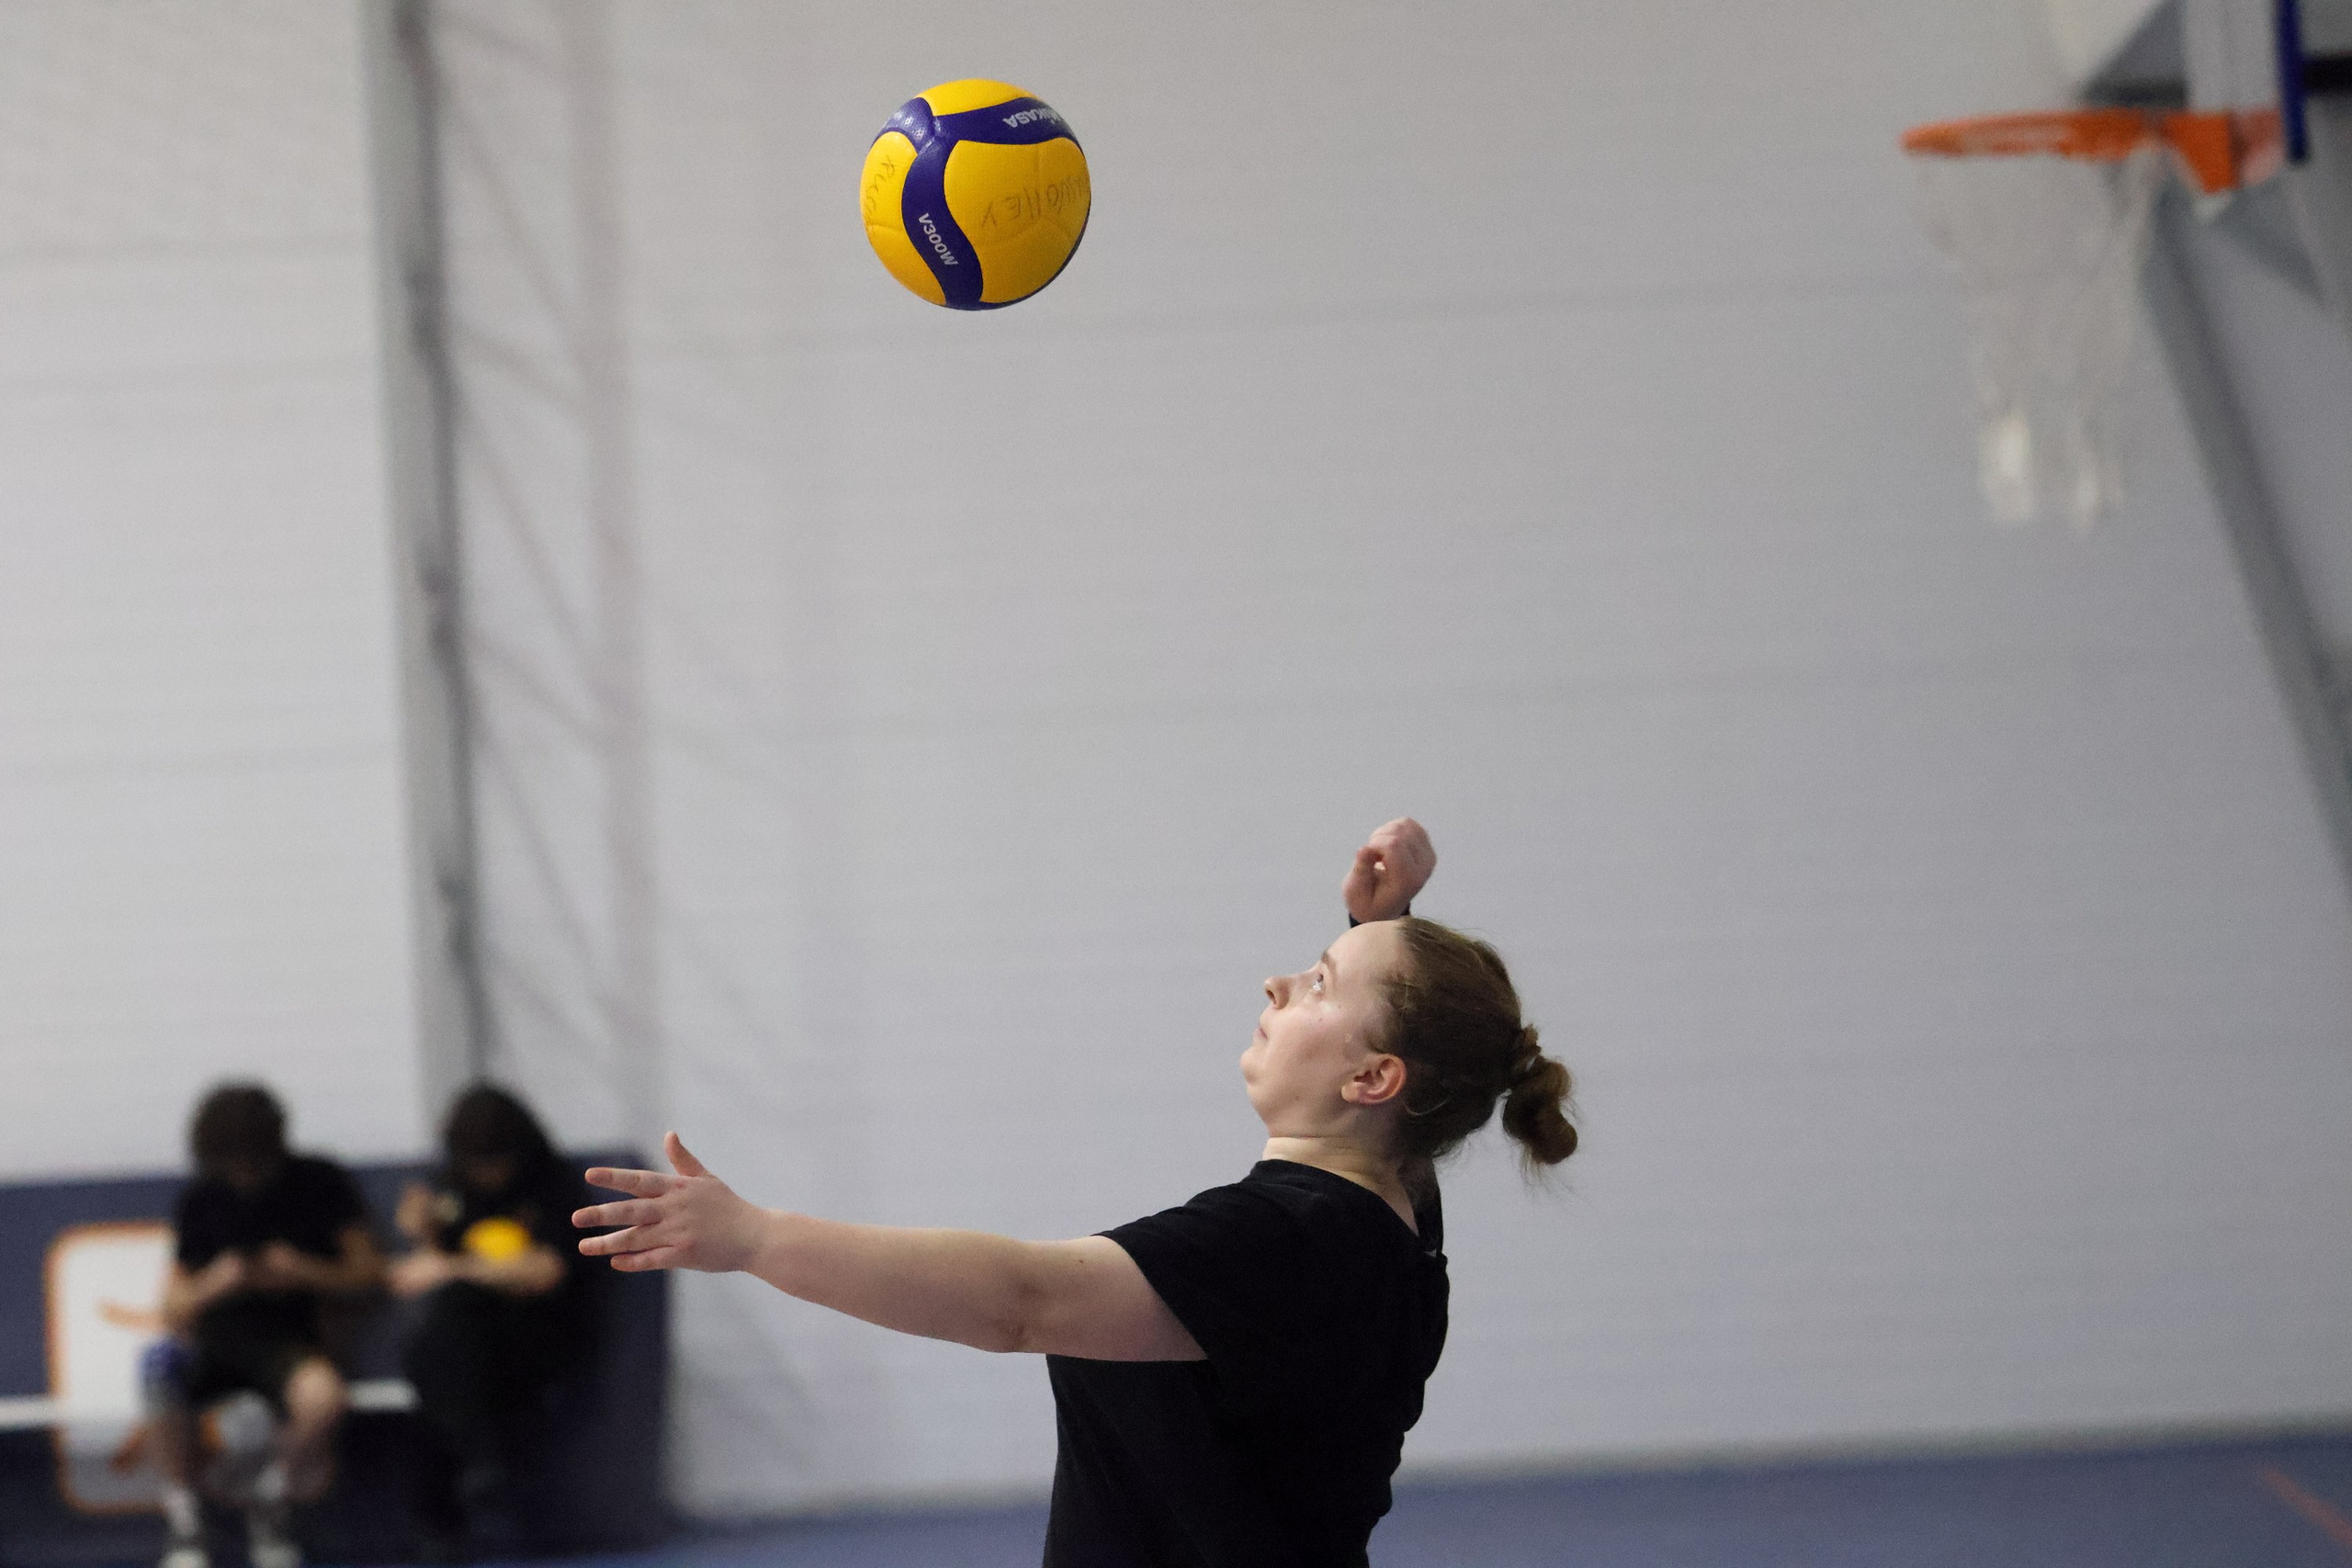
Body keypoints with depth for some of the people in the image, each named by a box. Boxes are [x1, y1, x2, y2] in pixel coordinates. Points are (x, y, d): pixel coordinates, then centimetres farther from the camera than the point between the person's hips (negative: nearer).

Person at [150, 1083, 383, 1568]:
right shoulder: (201, 1200, 4)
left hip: (287, 1337, -1)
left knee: (321, 1398, -38)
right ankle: (183, 1523, -17)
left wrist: (306, 1272, -16)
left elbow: (368, 1272, 3)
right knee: (162, 1368, -37)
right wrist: (212, 1284, -16)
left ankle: (268, 1509, -3)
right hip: (214, 1335, 1)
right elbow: (175, 1310, 7)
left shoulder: (321, 1183, 1)